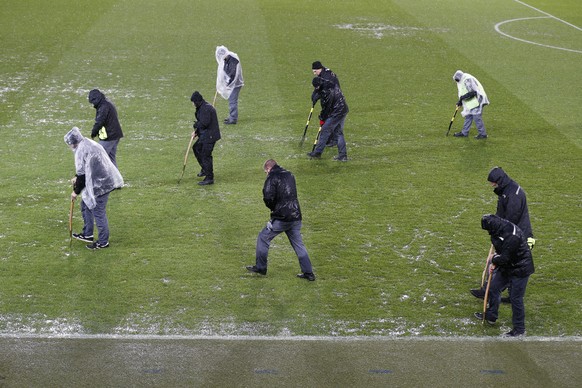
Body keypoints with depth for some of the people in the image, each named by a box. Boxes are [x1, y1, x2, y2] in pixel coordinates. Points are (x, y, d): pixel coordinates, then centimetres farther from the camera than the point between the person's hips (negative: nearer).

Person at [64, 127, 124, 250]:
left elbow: (82, 174, -14)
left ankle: (103, 242, 7)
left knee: (98, 212, -1)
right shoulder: (89, 144, 12)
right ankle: (87, 234, 31)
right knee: (86, 205, 21)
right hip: (104, 180, 10)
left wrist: (76, 191, -3)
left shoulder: (81, 151, -18)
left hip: (99, 184, -10)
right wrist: (77, 178, 18)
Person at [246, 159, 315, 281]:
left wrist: (272, 207, 3)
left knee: (263, 238, 11)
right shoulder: (289, 175, 14)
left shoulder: (272, 177, -8)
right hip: (296, 217, 7)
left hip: (281, 217, -6)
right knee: (298, 244, 13)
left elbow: (268, 197, -18)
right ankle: (308, 272, 12)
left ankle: (260, 267, 18)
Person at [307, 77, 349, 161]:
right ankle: (343, 155, 14)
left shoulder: (327, 92, -21)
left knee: (325, 130, -1)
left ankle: (317, 152, 5)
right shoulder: (333, 85, 9)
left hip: (336, 113, -10)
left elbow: (326, 107, -14)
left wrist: (322, 118, 1)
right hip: (343, 110, 10)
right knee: (338, 132, 14)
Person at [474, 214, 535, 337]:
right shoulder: (500, 231, -3)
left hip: (520, 269, -10)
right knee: (494, 288, 19)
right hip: (507, 266, 10)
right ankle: (491, 316, 38)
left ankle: (519, 329, 8)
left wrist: (494, 260, -8)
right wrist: (495, 263, 0)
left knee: (515, 298, -4)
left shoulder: (512, 237, -33)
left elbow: (504, 258, -28)